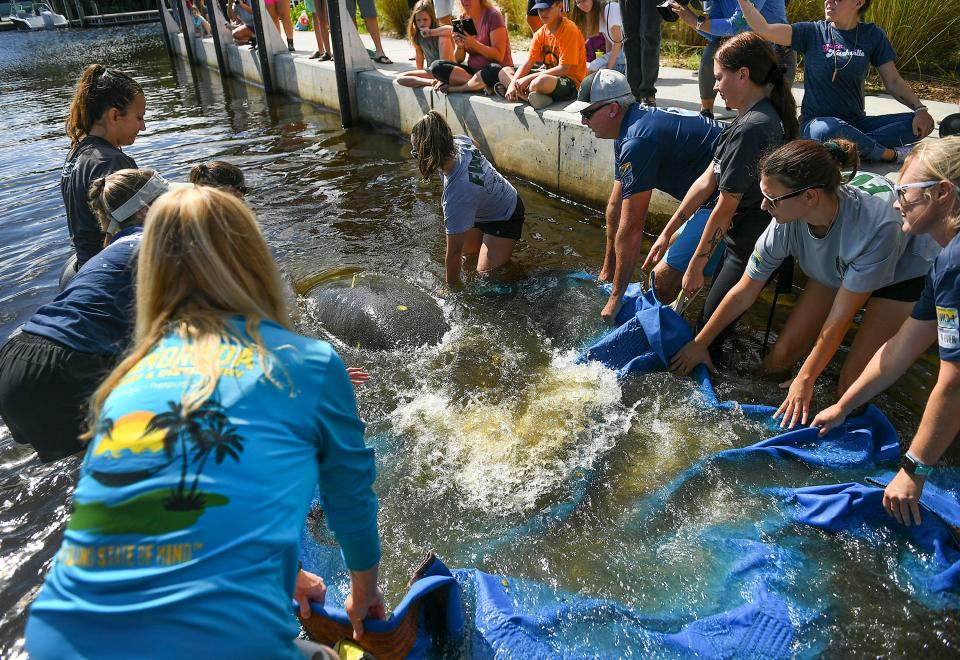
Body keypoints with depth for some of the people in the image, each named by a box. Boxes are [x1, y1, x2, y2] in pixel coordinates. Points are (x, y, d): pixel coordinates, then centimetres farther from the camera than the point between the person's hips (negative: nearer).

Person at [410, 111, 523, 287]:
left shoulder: (457, 195, -45)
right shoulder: (460, 141, -24)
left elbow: (454, 252, -35)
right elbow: (475, 144, 5)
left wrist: (451, 286, -22)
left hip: (506, 219, -8)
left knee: (485, 275, -9)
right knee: (466, 253, 16)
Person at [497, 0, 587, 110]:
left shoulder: (569, 30, -15)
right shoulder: (541, 32, 8)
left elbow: (563, 69, -21)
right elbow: (528, 62, 3)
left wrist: (529, 78, -21)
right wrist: (512, 83, -16)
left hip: (571, 84, -9)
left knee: (542, 81, -43)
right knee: (504, 72, 3)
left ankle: (521, 93, -13)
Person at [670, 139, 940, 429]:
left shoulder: (875, 226, -42)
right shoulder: (787, 222, -29)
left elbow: (840, 317, -30)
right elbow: (743, 294, -14)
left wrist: (805, 380, -20)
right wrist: (700, 343, -5)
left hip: (906, 272, -4)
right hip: (836, 269, 4)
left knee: (852, 382, -14)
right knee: (781, 355, -3)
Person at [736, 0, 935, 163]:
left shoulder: (872, 35, 6)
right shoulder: (812, 33, 0)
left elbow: (893, 81, 5)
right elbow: (763, 30, -13)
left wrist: (920, 109, -10)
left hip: (856, 123, 3)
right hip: (815, 122, -3)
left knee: (920, 124, -17)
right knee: (828, 130, -40)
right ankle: (892, 154, -18)